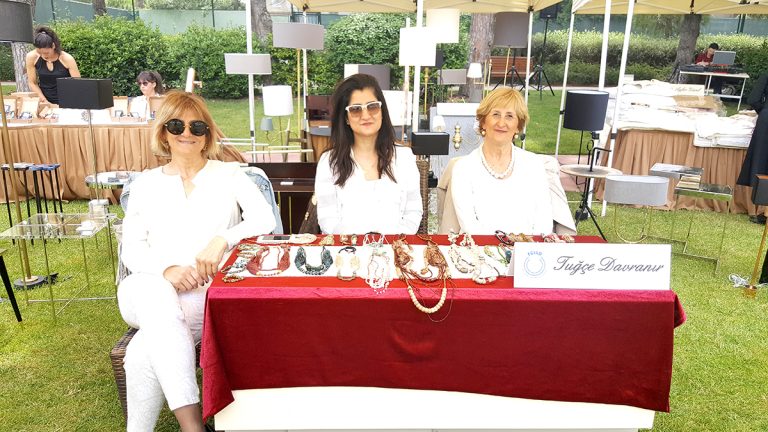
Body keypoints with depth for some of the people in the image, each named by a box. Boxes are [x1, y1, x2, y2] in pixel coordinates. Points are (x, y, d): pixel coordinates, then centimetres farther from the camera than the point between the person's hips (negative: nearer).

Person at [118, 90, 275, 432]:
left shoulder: (228, 174, 12)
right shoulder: (146, 184, 17)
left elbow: (264, 219, -4)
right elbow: (131, 250, 7)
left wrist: (222, 239, -23)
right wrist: (166, 269, -16)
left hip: (208, 294, -2)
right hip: (149, 292, 2)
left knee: (143, 352, -31)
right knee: (155, 292, -36)